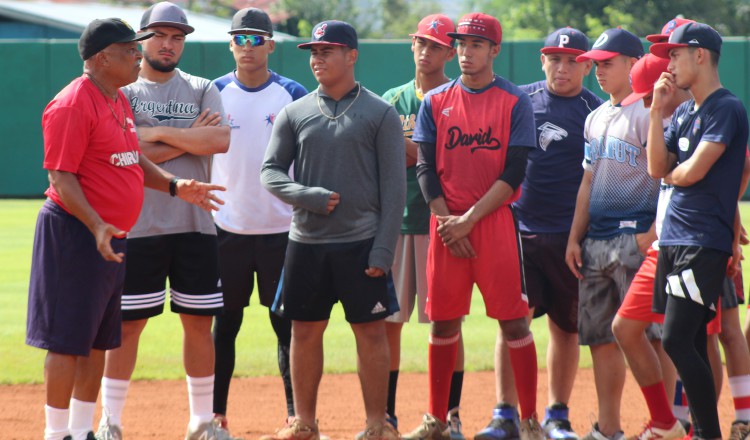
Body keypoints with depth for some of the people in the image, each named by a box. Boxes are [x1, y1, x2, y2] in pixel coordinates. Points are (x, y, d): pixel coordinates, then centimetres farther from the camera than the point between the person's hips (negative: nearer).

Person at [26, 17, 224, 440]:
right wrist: (96, 226, -30)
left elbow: (132, 159, 24)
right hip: (77, 234, -10)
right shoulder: (72, 105, -16)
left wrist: (174, 185, 9)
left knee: (98, 340, 14)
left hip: (112, 238, 10)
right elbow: (61, 176, -20)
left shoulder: (119, 100, 14)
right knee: (68, 340, -6)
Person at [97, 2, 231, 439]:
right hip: (137, 227, -3)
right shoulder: (122, 92, 2)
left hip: (195, 227, 3)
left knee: (200, 323, 6)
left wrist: (159, 132, -11)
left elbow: (220, 140, -8)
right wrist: (191, 137, -9)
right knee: (128, 324, -1)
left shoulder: (202, 90, 10)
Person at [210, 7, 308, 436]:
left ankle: (297, 416, 6)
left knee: (288, 324, 1)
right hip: (228, 229, 1)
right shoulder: (214, 94, 4)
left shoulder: (294, 95, 1)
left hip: (282, 230, -1)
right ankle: (216, 415, 11)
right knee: (224, 323, 5)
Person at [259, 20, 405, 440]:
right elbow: (271, 171, 5)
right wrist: (309, 197, -14)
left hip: (360, 243, -3)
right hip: (306, 243, 3)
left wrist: (383, 249, -11)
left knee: (371, 330, -2)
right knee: (305, 330, 7)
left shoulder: (381, 114, -1)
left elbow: (394, 186, -4)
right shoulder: (295, 113, 7)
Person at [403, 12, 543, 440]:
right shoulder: (436, 101, 9)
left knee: (514, 321, -5)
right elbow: (426, 169, 7)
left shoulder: (515, 102, 0)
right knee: (443, 321, 6)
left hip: (496, 221, -3)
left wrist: (469, 220, -13)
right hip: (446, 226, 3)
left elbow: (514, 172, -6)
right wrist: (446, 221, -7)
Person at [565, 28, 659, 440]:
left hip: (635, 239, -9)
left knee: (647, 335, -9)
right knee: (600, 336, 9)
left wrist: (654, 233, -21)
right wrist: (575, 238, 15)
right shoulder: (596, 118, 18)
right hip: (595, 244, 9)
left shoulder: (648, 113, -8)